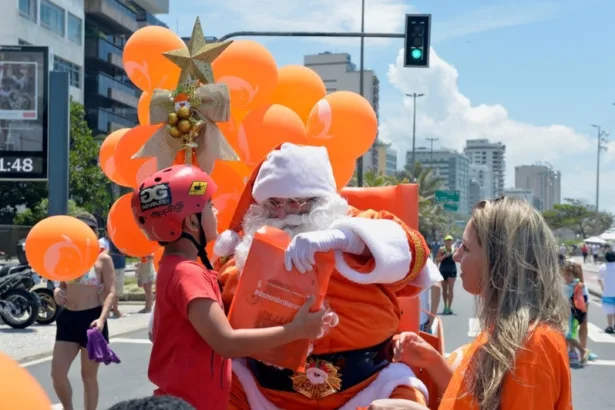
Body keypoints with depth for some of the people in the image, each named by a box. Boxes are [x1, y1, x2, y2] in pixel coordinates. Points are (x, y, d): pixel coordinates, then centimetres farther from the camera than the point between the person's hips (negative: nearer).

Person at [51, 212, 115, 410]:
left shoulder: (103, 259, -5)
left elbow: (111, 292, -9)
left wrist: (102, 318, -23)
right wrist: (57, 292, -3)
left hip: (91, 318, -5)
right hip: (68, 318, 5)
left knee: (88, 376, 6)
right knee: (57, 373, -1)